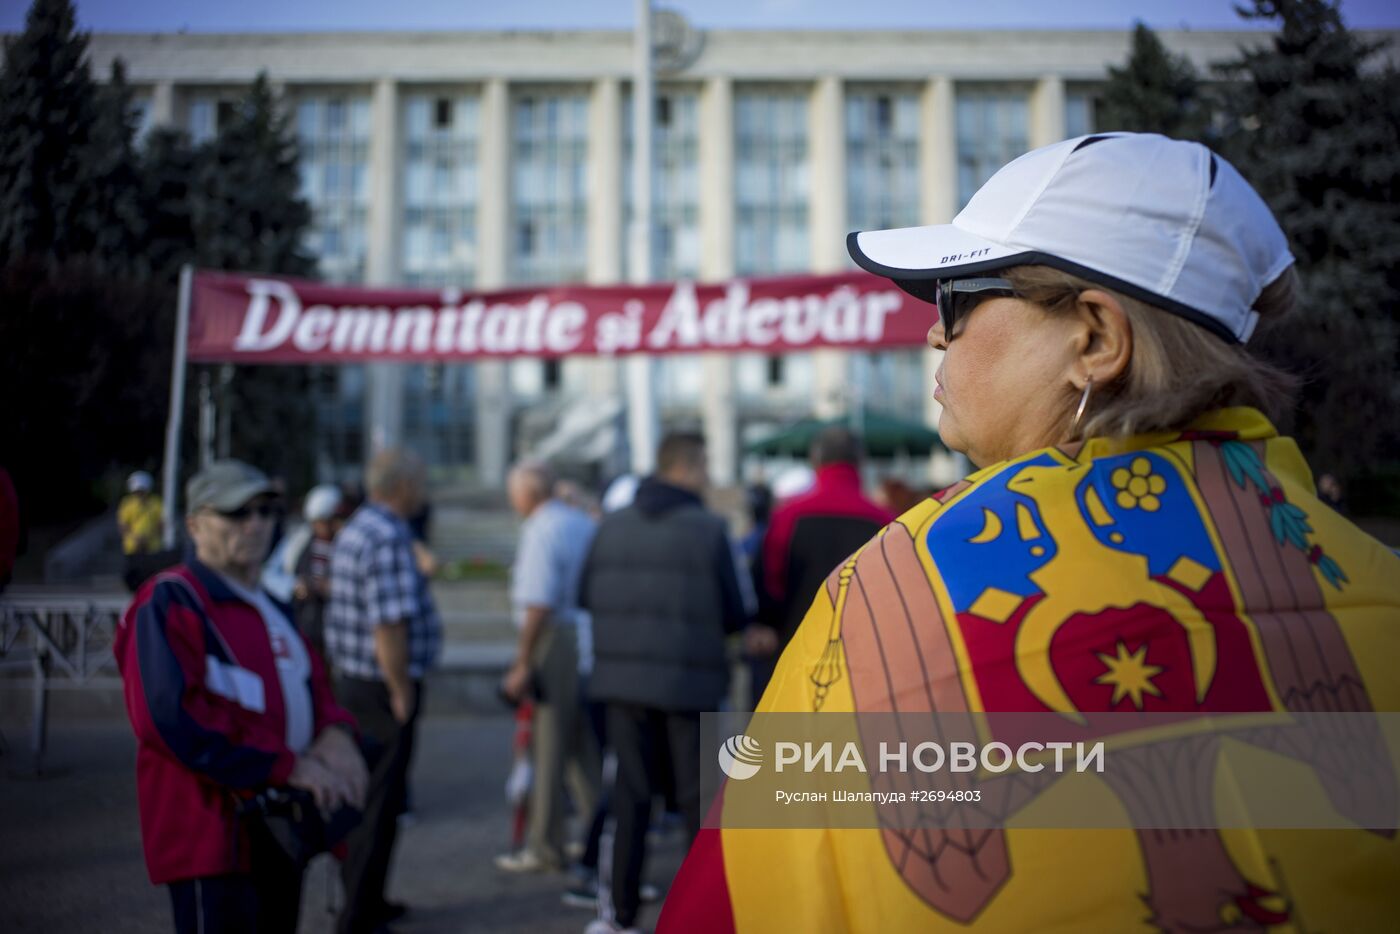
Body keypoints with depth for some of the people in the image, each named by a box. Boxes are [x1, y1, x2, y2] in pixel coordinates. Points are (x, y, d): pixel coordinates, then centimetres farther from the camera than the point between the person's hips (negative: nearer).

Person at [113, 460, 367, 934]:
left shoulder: (271, 607, 18)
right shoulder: (169, 602, -10)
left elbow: (312, 685, 18)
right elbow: (170, 717, -21)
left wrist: (335, 732, -8)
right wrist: (288, 766, -21)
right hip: (212, 830, -8)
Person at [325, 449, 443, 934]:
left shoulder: (354, 529, 11)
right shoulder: (388, 539, -21)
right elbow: (389, 626, -27)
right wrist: (401, 692, -18)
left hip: (352, 679, 10)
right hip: (382, 688, -10)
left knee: (361, 793, 20)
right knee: (380, 801, 2)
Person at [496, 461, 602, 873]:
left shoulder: (540, 530, -12)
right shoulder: (585, 523, 13)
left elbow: (538, 604, -20)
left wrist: (522, 664, -16)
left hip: (557, 639, -8)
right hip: (592, 638, 8)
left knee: (550, 747, 1)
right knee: (585, 744, 16)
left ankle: (544, 847, 10)